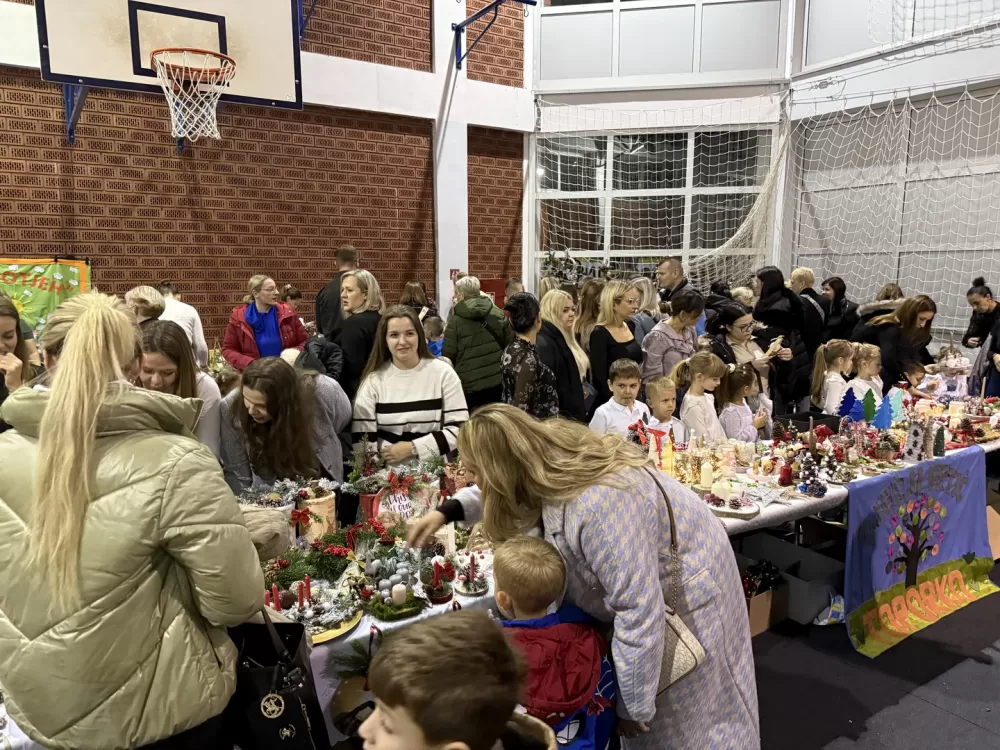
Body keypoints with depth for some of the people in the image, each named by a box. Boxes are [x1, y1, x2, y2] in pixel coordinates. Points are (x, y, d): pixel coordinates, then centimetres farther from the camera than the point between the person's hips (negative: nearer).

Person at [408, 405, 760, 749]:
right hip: (641, 584, 7)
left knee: (679, 721, 9)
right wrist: (447, 511, 6)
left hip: (684, 591, -7)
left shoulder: (598, 506, -43)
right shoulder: (549, 462, -15)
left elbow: (640, 611, -37)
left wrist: (633, 706, -24)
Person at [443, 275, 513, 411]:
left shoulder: (455, 320, -9)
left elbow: (448, 355, -7)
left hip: (469, 385, -3)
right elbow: (510, 345, 7)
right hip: (497, 382, 4)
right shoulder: (499, 314, 2)